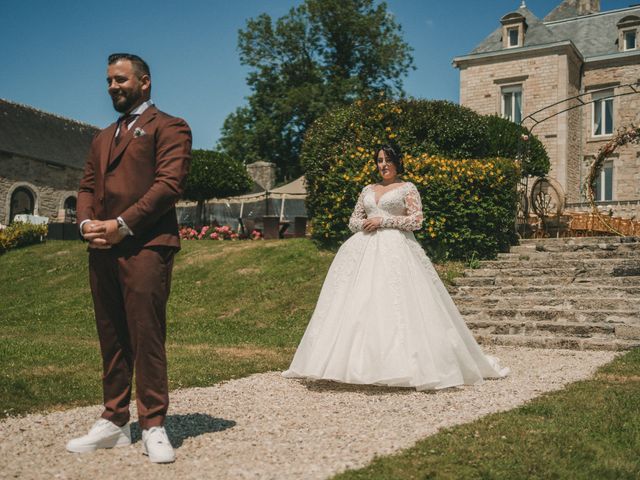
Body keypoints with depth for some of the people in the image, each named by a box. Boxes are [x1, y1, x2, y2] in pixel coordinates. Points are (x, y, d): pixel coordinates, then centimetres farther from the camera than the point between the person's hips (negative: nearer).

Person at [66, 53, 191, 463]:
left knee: (146, 336, -7)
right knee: (111, 338, 8)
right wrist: (87, 222, 0)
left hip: (145, 246, -7)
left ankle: (153, 426, 1)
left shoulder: (168, 127, 4)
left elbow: (169, 182, -9)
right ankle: (115, 422, 16)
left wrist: (122, 224, -14)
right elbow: (87, 186, 22)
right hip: (102, 249, 7)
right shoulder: (103, 137, 28)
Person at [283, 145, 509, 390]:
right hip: (364, 249, 5)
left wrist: (383, 221, -9)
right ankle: (355, 362, -1)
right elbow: (353, 220, 21)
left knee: (397, 307, -14)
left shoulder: (407, 188, 7)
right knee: (356, 305, -4)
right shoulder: (368, 190, 21)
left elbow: (416, 220, -4)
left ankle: (407, 364, -11)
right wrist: (364, 224, -3)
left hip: (395, 249, -5)